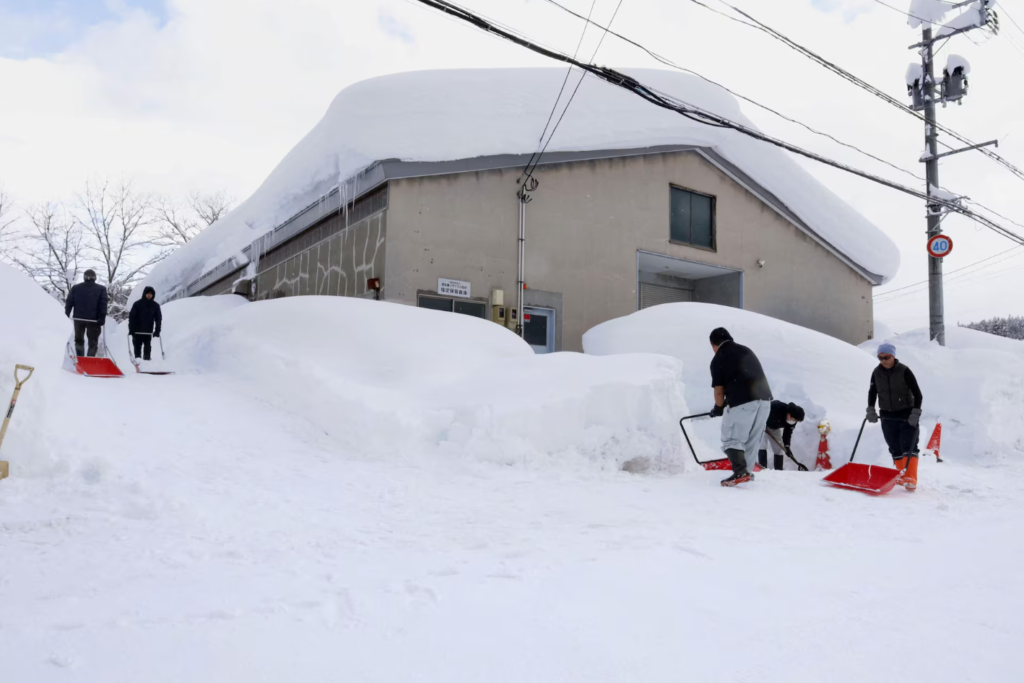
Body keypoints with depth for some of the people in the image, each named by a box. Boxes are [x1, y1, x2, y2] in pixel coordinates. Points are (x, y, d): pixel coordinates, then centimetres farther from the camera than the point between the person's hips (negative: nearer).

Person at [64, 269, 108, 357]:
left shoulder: (75, 288, 5)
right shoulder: (101, 289, -3)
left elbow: (69, 302, 4)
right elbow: (103, 305, -9)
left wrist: (67, 315, 10)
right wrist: (102, 318, -10)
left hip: (78, 318, 2)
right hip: (93, 319, -2)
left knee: (79, 340, 18)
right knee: (93, 342, 4)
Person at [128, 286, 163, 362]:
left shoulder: (155, 306, 2)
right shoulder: (137, 304, -4)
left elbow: (158, 319, 3)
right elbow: (131, 317, -6)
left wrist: (157, 331, -4)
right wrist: (131, 329, -12)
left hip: (148, 332, 1)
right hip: (137, 331, -1)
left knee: (147, 348, 4)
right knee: (137, 347, 6)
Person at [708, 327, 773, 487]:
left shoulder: (718, 360, 2)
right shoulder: (746, 351, 20)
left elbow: (719, 391, 2)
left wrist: (718, 408, 22)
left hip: (743, 403, -7)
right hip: (764, 399, 7)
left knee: (731, 439, 0)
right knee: (752, 439, 18)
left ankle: (740, 473, -15)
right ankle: (743, 469, 22)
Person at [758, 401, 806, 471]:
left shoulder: (793, 420, -20)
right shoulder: (776, 406, -41)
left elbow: (788, 432, -9)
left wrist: (787, 446, -19)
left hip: (775, 428, 6)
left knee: (779, 449, 3)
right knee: (762, 446, -18)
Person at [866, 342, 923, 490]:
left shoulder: (904, 371, -12)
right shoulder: (877, 373, 0)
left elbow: (917, 394, -11)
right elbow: (872, 392, 13)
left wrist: (915, 413, -19)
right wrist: (871, 410, 3)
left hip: (907, 415, -4)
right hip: (887, 416, 4)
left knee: (909, 447, -11)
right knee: (895, 449, 8)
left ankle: (911, 478, -14)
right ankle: (902, 476, 18)